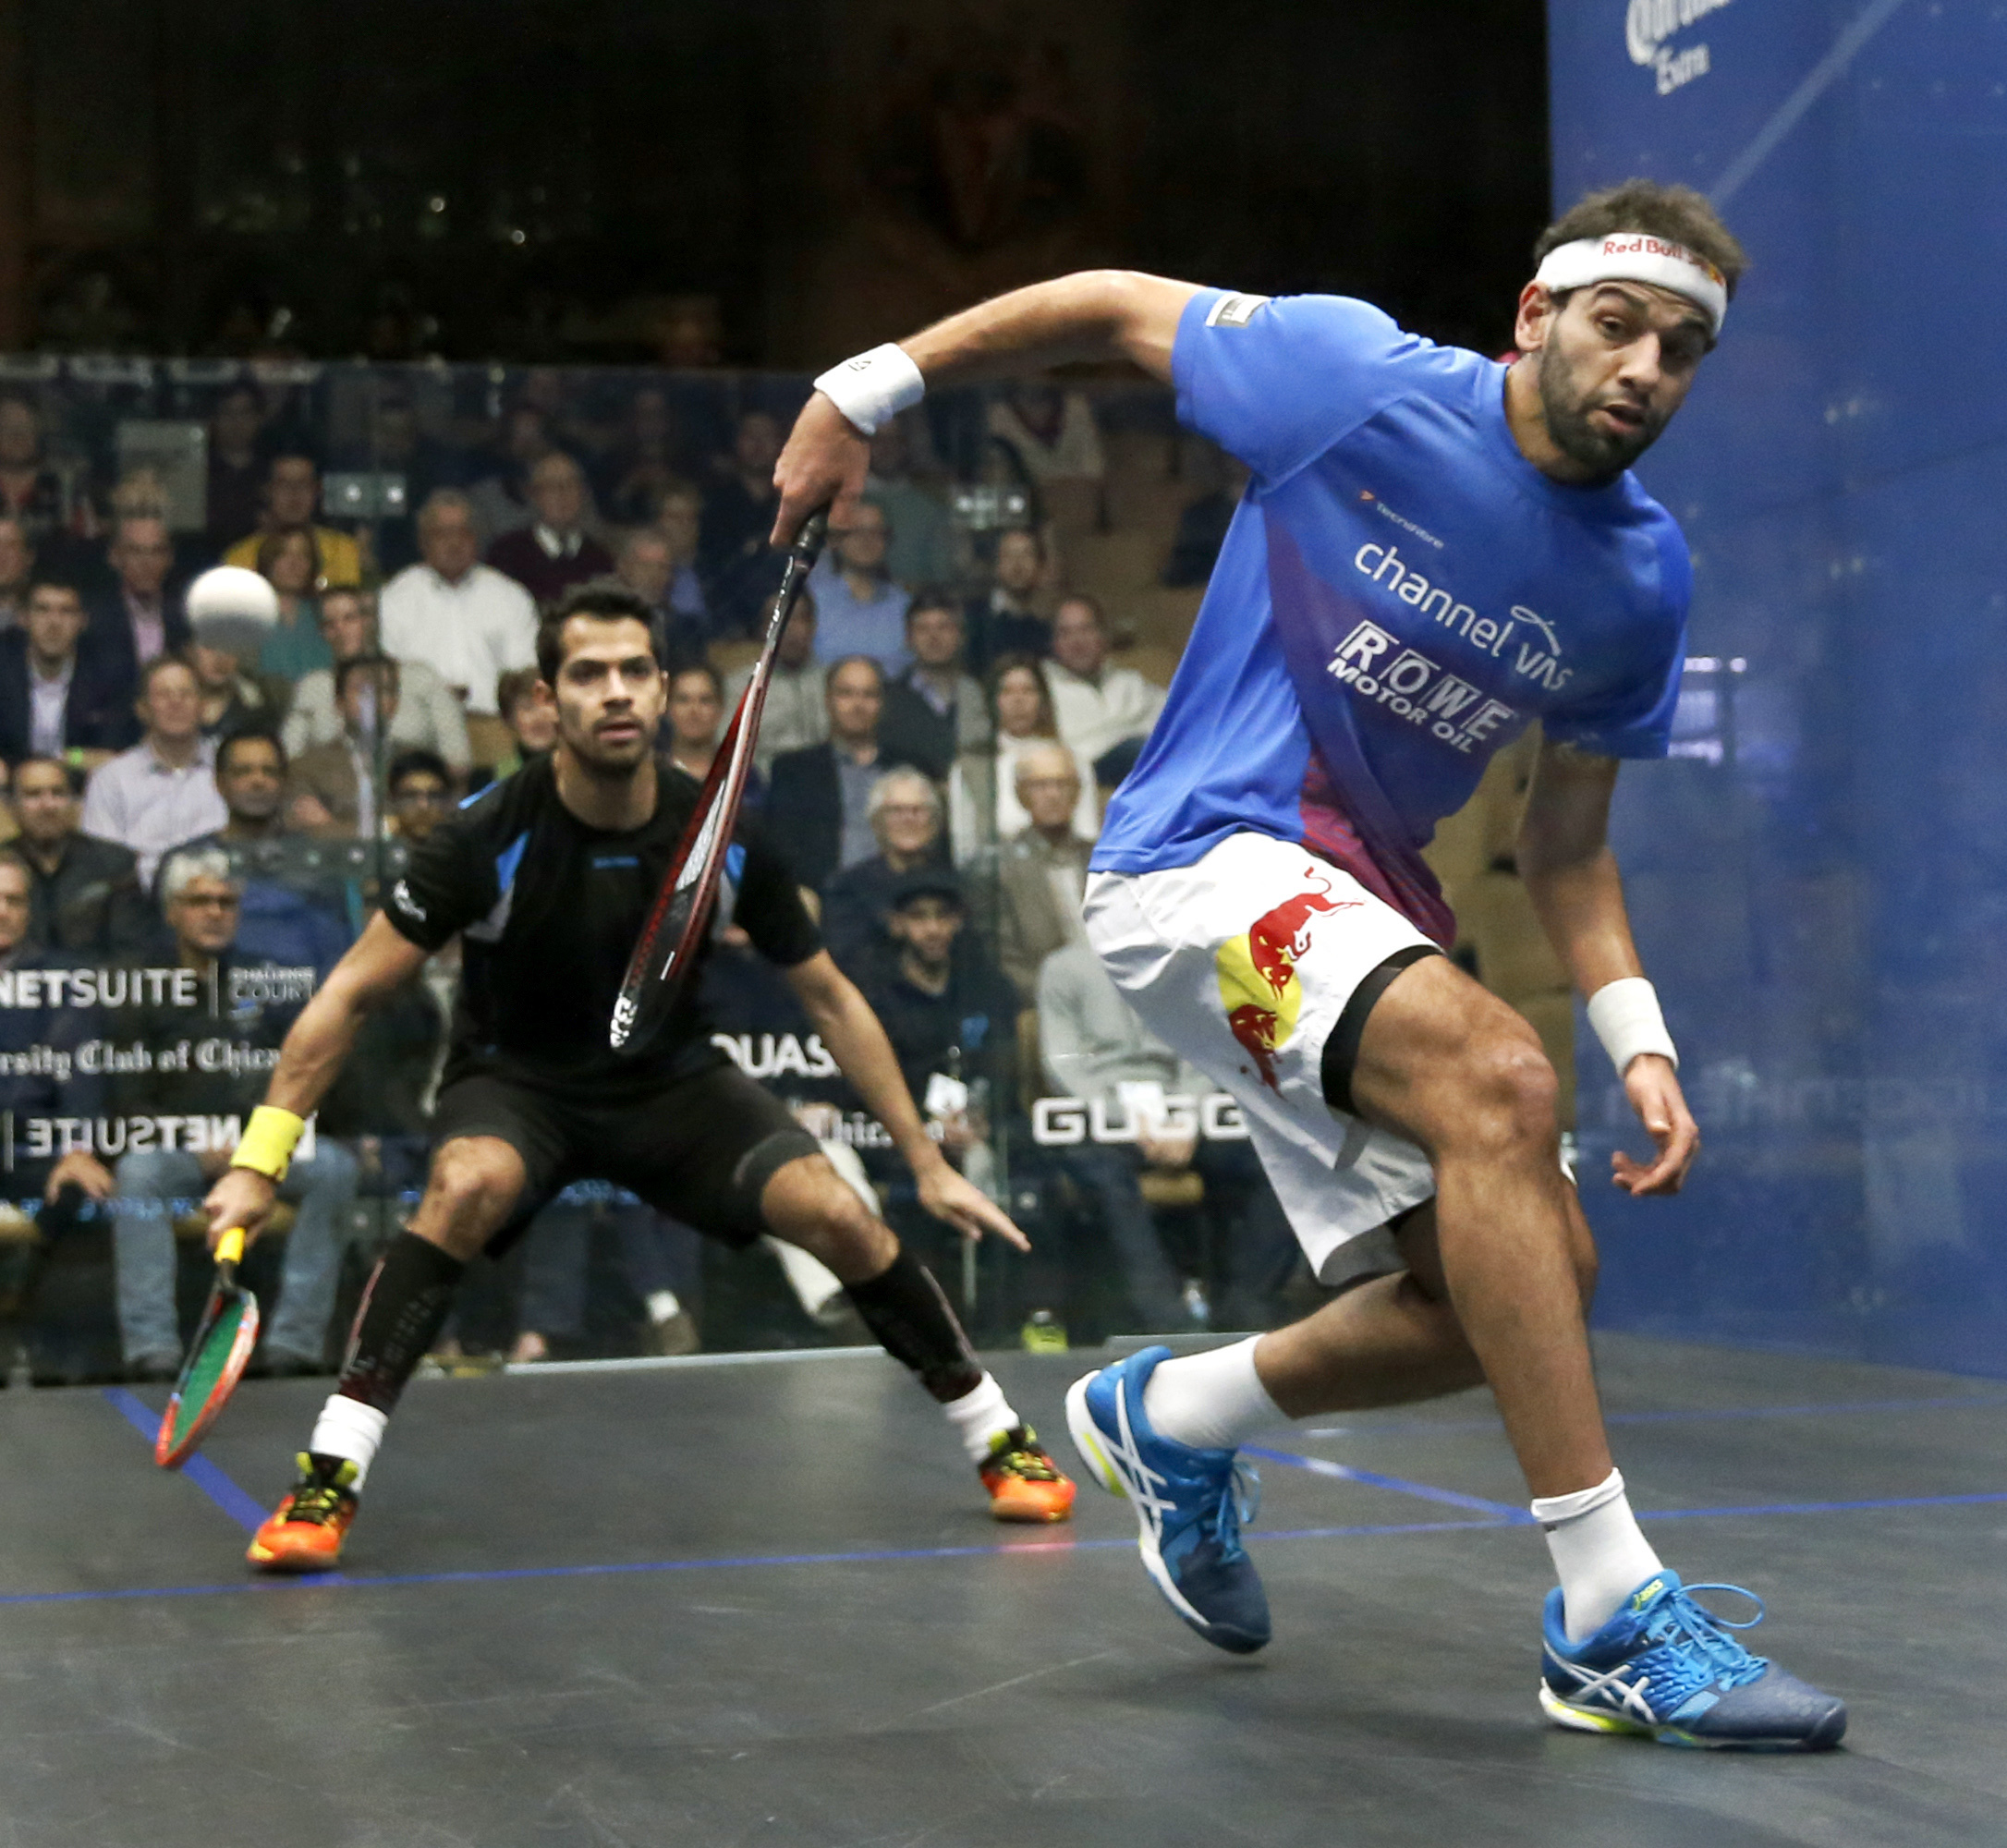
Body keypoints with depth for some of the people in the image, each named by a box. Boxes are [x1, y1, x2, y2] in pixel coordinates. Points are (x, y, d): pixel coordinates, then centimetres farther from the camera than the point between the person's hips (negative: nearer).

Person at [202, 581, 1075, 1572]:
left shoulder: (720, 837, -14)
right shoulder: (490, 836, -22)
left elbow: (829, 999, 0)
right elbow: (351, 991, -17)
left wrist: (927, 1161, 0)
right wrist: (258, 1161, -24)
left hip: (673, 1081, 2)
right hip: (515, 1082, -2)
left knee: (839, 1215, -19)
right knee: (467, 1187, -36)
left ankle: (998, 1434, 4)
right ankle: (328, 1479, -27)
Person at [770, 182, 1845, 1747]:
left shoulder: (1642, 580, 3)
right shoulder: (1361, 379, -13)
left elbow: (1565, 841, 10)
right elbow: (1109, 306, -1)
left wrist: (1638, 1040, -4)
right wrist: (868, 389, 0)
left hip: (1364, 905, 7)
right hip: (1205, 859, -7)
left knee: (1528, 1279, 0)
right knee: (1498, 1079, -32)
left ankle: (1171, 1418, 26)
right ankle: (1612, 1618, -28)